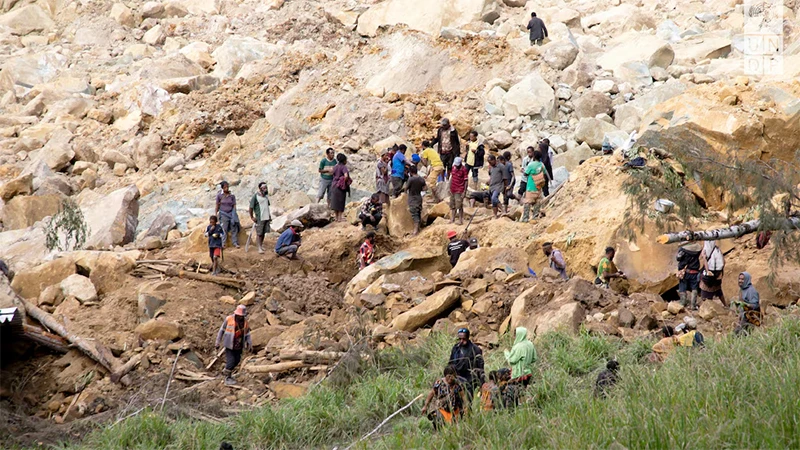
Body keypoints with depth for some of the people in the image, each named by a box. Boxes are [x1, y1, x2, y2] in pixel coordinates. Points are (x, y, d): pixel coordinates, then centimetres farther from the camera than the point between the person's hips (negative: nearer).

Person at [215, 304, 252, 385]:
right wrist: (217, 343, -1)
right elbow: (221, 330, -4)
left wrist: (250, 345, -2)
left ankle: (226, 372, 34)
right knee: (231, 361, -9)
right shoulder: (229, 319, -13)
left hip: (239, 346, 5)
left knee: (236, 361, 11)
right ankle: (227, 378, 6)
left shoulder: (245, 322, -2)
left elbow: (247, 335, 6)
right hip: (229, 345, -5)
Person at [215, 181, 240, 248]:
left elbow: (234, 205, 5)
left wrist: (234, 214, -4)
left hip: (231, 213, 2)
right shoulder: (219, 195, -3)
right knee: (224, 229, -3)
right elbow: (217, 205, 4)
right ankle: (222, 243, 1)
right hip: (223, 214, -2)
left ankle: (235, 243, 7)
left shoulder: (232, 196, 1)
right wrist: (216, 214, 4)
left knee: (234, 229, 0)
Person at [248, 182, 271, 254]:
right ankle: (259, 248, 3)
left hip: (266, 217, 6)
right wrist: (252, 217, -10)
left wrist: (269, 215, 19)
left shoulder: (266, 196, 10)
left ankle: (262, 245, 22)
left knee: (264, 233, 11)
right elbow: (251, 207, -9)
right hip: (259, 218, -6)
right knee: (259, 233, -1)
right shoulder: (255, 196, -11)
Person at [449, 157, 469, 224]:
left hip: (459, 191, -7)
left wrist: (464, 192, -15)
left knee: (459, 206, -8)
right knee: (452, 206, 14)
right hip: (453, 190, 7)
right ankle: (452, 219, 23)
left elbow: (466, 181, -11)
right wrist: (450, 188, 15)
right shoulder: (454, 168, 8)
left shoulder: (464, 170, -12)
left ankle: (460, 220, -5)